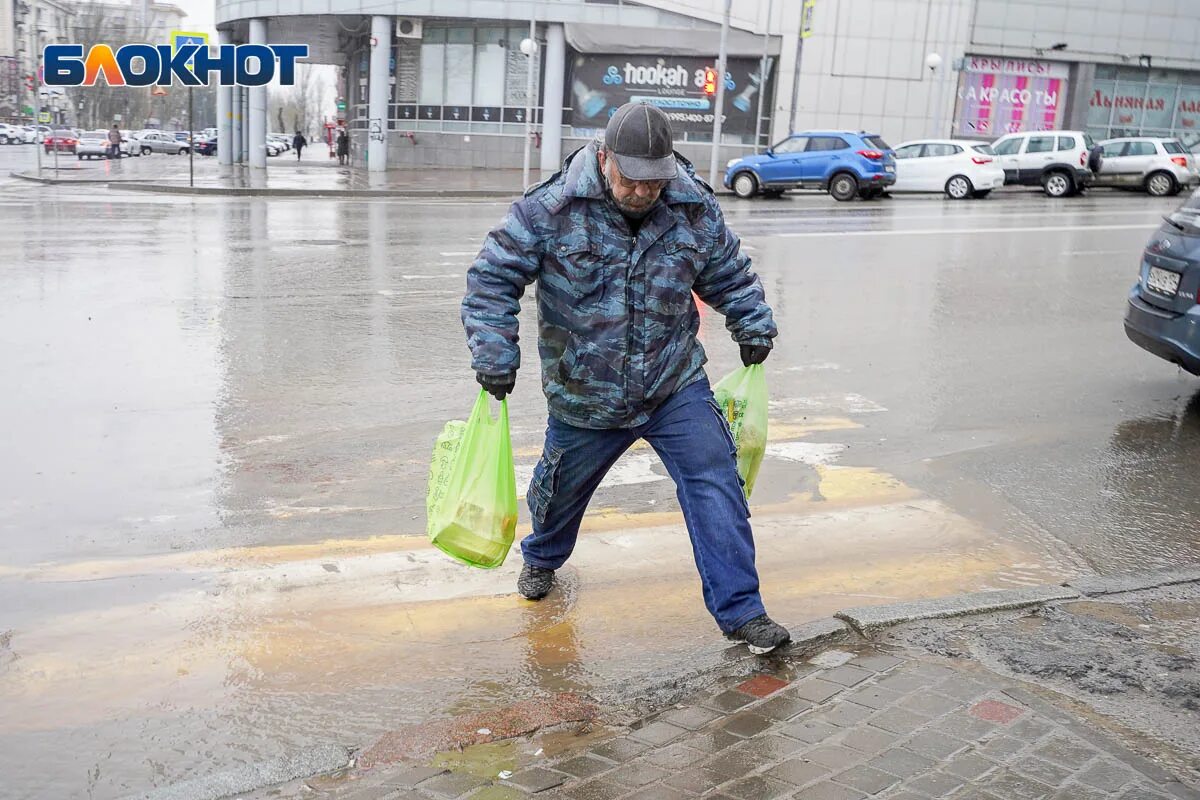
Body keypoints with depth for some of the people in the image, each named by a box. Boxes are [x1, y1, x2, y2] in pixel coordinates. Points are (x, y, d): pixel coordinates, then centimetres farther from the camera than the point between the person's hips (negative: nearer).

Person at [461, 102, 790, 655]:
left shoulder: (696, 210, -5)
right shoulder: (550, 210, -15)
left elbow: (730, 274, 14)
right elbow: (493, 278, -10)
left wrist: (753, 325, 2)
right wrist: (495, 354, -18)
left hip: (677, 387, 1)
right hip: (584, 397, -1)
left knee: (716, 487, -8)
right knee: (563, 487, 19)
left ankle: (740, 612, 2)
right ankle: (542, 557, 52)